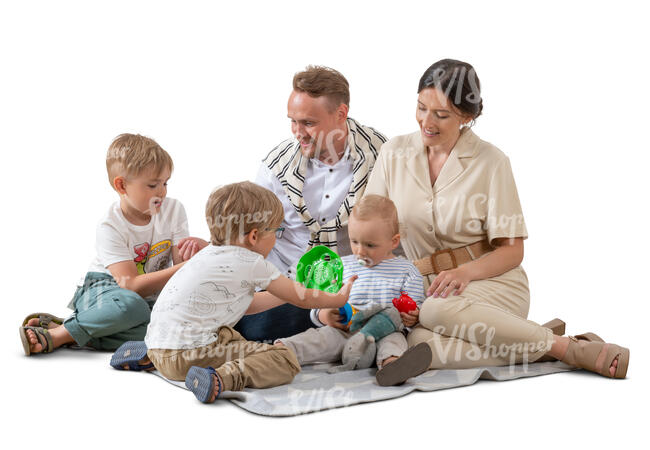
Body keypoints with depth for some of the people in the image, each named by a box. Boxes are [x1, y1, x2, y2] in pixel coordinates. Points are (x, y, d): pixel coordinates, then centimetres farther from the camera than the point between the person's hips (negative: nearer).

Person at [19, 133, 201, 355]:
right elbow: (131, 285, -23)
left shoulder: (173, 209, -2)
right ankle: (56, 334, -25)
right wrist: (181, 269, -32)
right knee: (130, 305, -41)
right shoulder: (111, 226, -14)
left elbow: (180, 265, -4)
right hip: (102, 288, -4)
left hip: (152, 295, 4)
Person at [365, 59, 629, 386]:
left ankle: (568, 348, -29)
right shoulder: (394, 153, 5)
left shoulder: (491, 162, -5)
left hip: (490, 282, -3)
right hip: (422, 287, 3)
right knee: (415, 342, -33)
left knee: (437, 309, -39)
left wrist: (465, 272, -24)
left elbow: (512, 250, -4)